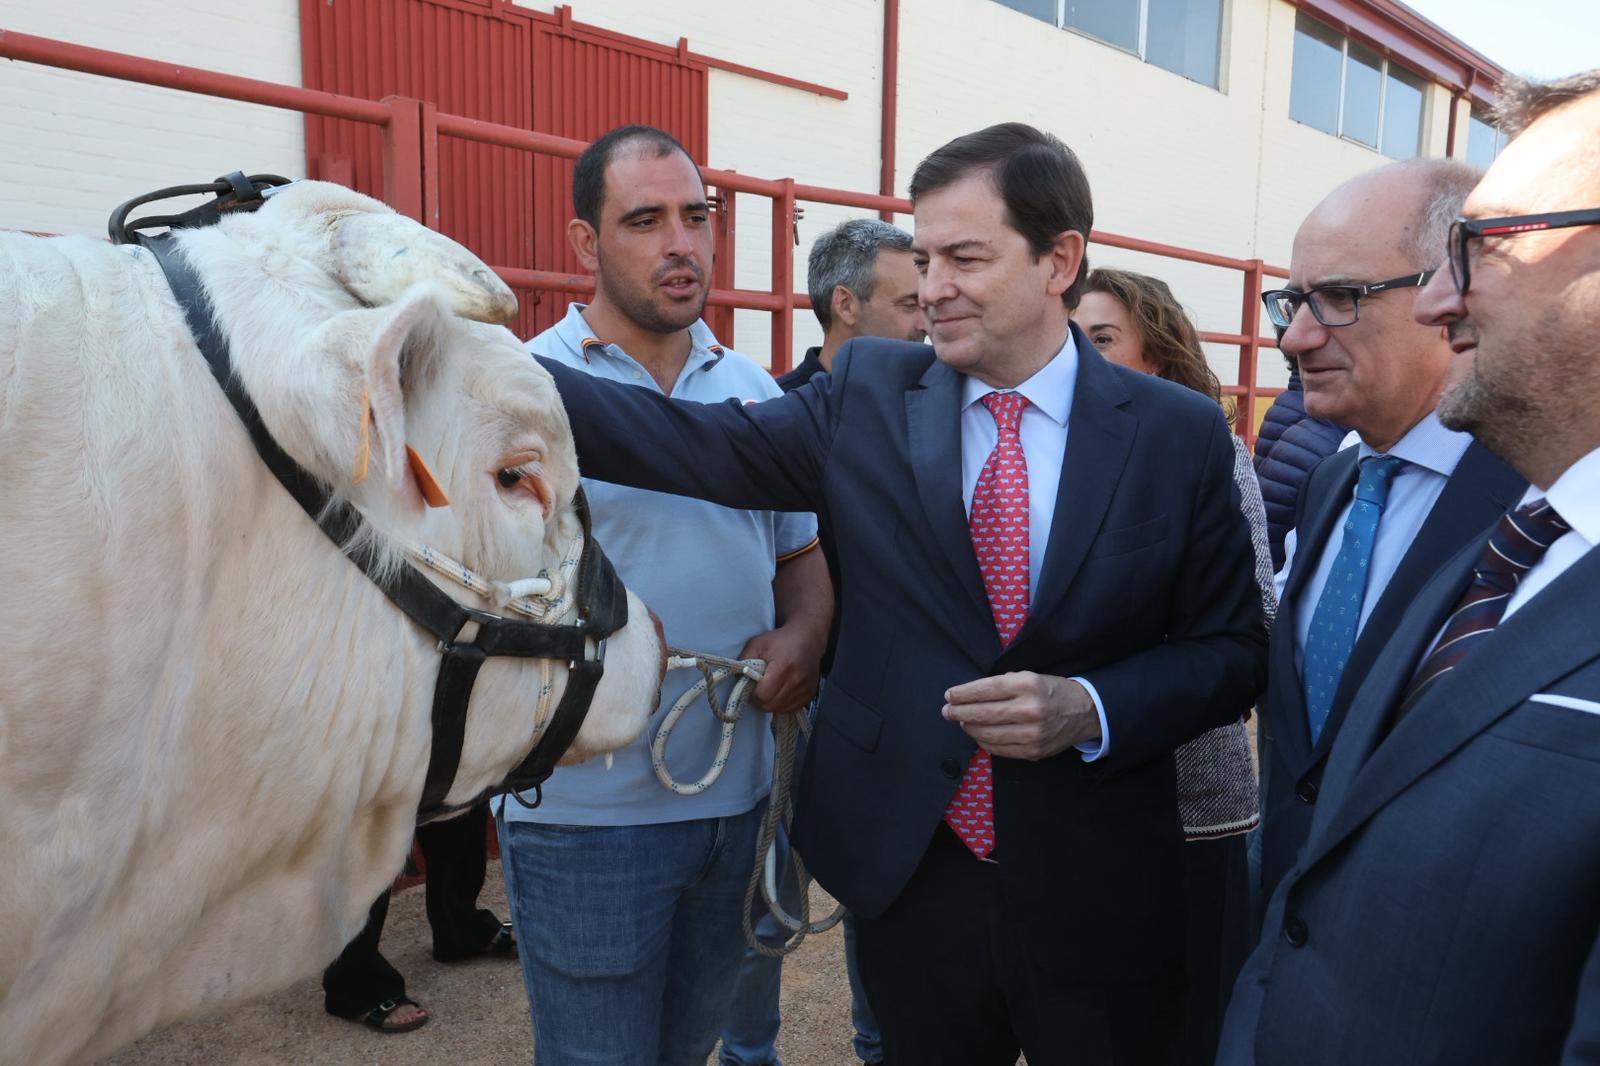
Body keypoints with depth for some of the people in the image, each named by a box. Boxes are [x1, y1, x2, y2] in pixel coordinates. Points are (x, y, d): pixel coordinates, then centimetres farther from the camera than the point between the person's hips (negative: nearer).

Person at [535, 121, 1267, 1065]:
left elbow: (1233, 651, -2)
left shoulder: (1180, 432, -5)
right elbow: (699, 444, -10)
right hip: (911, 880, 1)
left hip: (1100, 902, 0)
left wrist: (1089, 709, -19)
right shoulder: (869, 393, -2)